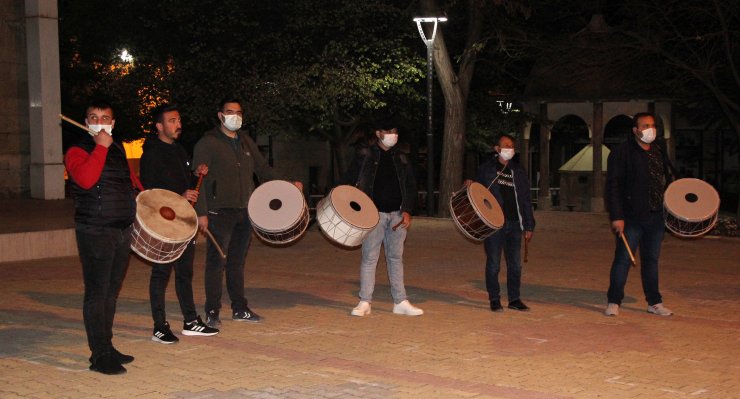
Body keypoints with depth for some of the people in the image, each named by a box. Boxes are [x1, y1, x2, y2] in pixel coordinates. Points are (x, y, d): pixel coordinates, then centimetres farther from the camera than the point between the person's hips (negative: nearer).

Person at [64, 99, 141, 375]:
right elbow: (86, 179, -28)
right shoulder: (77, 151, -7)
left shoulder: (118, 150, 16)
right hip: (95, 234, -7)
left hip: (122, 231, 8)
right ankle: (99, 356, -1)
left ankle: (108, 347, 23)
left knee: (112, 292, 14)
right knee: (97, 294, -5)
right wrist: (101, 147, -22)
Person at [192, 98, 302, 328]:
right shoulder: (207, 143, -5)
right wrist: (201, 212, -17)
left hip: (244, 212, 6)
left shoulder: (246, 142, 16)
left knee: (238, 262, 13)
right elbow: (199, 178, -10)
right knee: (217, 261, -3)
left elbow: (263, 169, 20)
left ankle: (239, 309, 21)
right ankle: (212, 312, 5)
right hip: (220, 212, -6)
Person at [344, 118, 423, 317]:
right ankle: (365, 302, 2)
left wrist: (407, 210, -1)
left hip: (397, 215, 4)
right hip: (374, 213, -4)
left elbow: (411, 186, 13)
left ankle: (400, 302, 12)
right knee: (369, 257, -4)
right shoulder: (364, 155, 2)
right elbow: (349, 181, 1)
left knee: (396, 257, 8)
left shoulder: (401, 159, 13)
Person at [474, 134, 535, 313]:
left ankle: (514, 299, 17)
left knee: (515, 264, 7)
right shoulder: (486, 169, 3)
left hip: (514, 224, 4)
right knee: (493, 264, 2)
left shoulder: (518, 171, 12)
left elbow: (526, 199, 14)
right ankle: (494, 299, 12)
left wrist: (529, 225, 9)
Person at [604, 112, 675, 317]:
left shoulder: (658, 154, 14)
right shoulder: (622, 153, -5)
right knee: (623, 259, -3)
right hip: (632, 217, -6)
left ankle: (654, 303, 19)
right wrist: (616, 217, -16)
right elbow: (613, 186, -10)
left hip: (656, 217, 6)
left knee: (651, 259, 12)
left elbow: (668, 181, 22)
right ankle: (613, 302, 6)